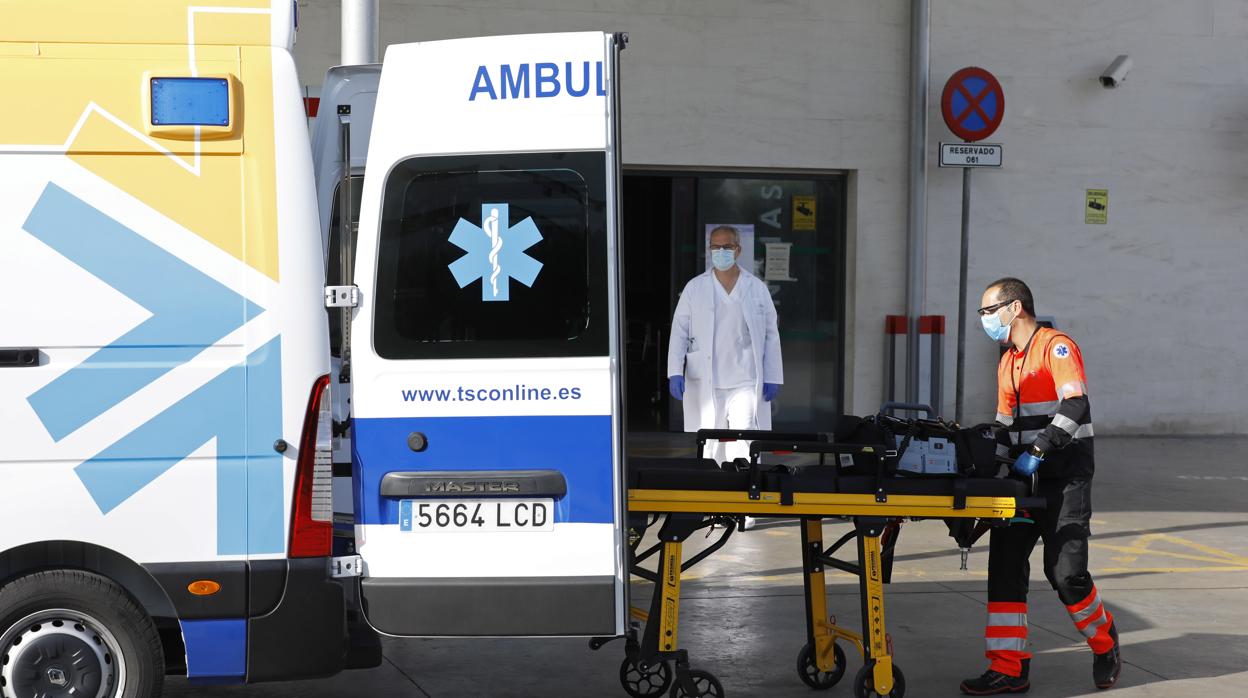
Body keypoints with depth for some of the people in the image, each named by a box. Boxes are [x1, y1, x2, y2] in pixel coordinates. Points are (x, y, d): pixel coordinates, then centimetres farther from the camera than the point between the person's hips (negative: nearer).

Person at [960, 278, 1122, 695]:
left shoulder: (1057, 347, -9)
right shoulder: (1008, 363, 18)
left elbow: (1074, 406, -21)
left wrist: (1039, 450, -25)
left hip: (1065, 477, -8)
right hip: (1024, 478, 8)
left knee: (1066, 572, -9)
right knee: (1005, 565, -2)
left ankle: (1104, 642, 19)